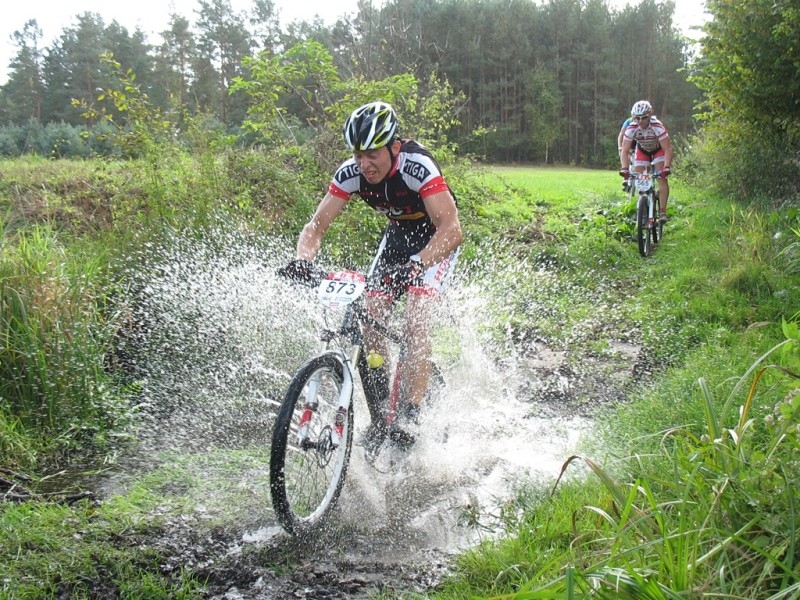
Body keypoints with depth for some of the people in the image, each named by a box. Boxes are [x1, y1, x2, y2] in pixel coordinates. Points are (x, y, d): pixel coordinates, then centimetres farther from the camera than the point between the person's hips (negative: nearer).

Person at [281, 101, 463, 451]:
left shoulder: (417, 166, -34)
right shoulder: (351, 173, -19)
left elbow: (451, 229, -42)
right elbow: (317, 224, -18)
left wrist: (417, 265, -59)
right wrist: (303, 259, -40)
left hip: (436, 239, -5)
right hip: (397, 233, 5)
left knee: (415, 322, -22)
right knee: (369, 323, -7)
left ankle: (413, 418, -16)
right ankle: (380, 419, 5)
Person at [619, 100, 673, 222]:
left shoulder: (657, 127, -36)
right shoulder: (631, 129, -30)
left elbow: (667, 149, -36)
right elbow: (625, 151, -29)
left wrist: (666, 167, -50)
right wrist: (625, 168, -45)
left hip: (659, 150, -3)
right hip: (642, 150, 3)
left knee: (662, 178, -19)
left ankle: (662, 211, -18)